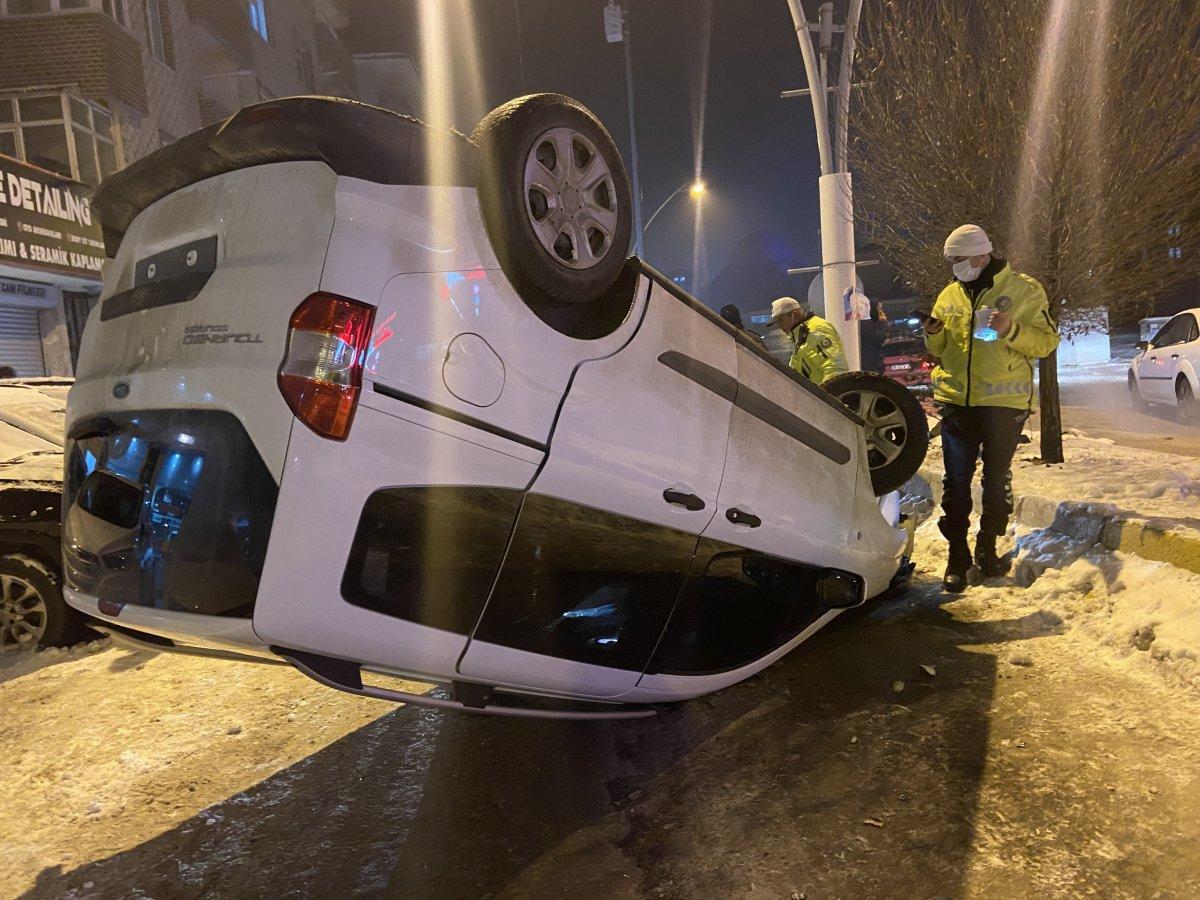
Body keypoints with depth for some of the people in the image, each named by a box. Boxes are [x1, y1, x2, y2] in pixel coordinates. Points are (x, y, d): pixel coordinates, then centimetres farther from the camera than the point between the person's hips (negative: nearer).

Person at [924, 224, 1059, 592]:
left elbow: (1047, 341, -5)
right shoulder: (949, 295, 9)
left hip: (1004, 400, -2)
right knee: (956, 479, 0)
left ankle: (987, 548, 24)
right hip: (956, 399, 2)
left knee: (997, 479, 10)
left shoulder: (1024, 290, -1)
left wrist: (1011, 330, -23)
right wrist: (933, 333, -7)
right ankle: (957, 555, 8)